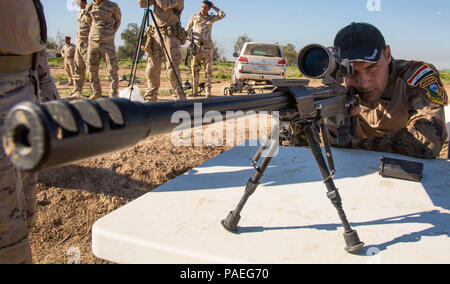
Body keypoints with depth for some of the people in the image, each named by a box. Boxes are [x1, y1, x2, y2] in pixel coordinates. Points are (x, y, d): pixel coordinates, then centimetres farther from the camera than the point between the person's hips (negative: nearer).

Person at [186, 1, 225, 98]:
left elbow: (222, 15, -3)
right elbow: (187, 30, 16)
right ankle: (194, 91, 4)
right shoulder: (194, 17, 12)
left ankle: (208, 91, 0)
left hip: (207, 47, 0)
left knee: (209, 70, -2)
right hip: (196, 46, 0)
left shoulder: (211, 18, 11)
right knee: (195, 69, -1)